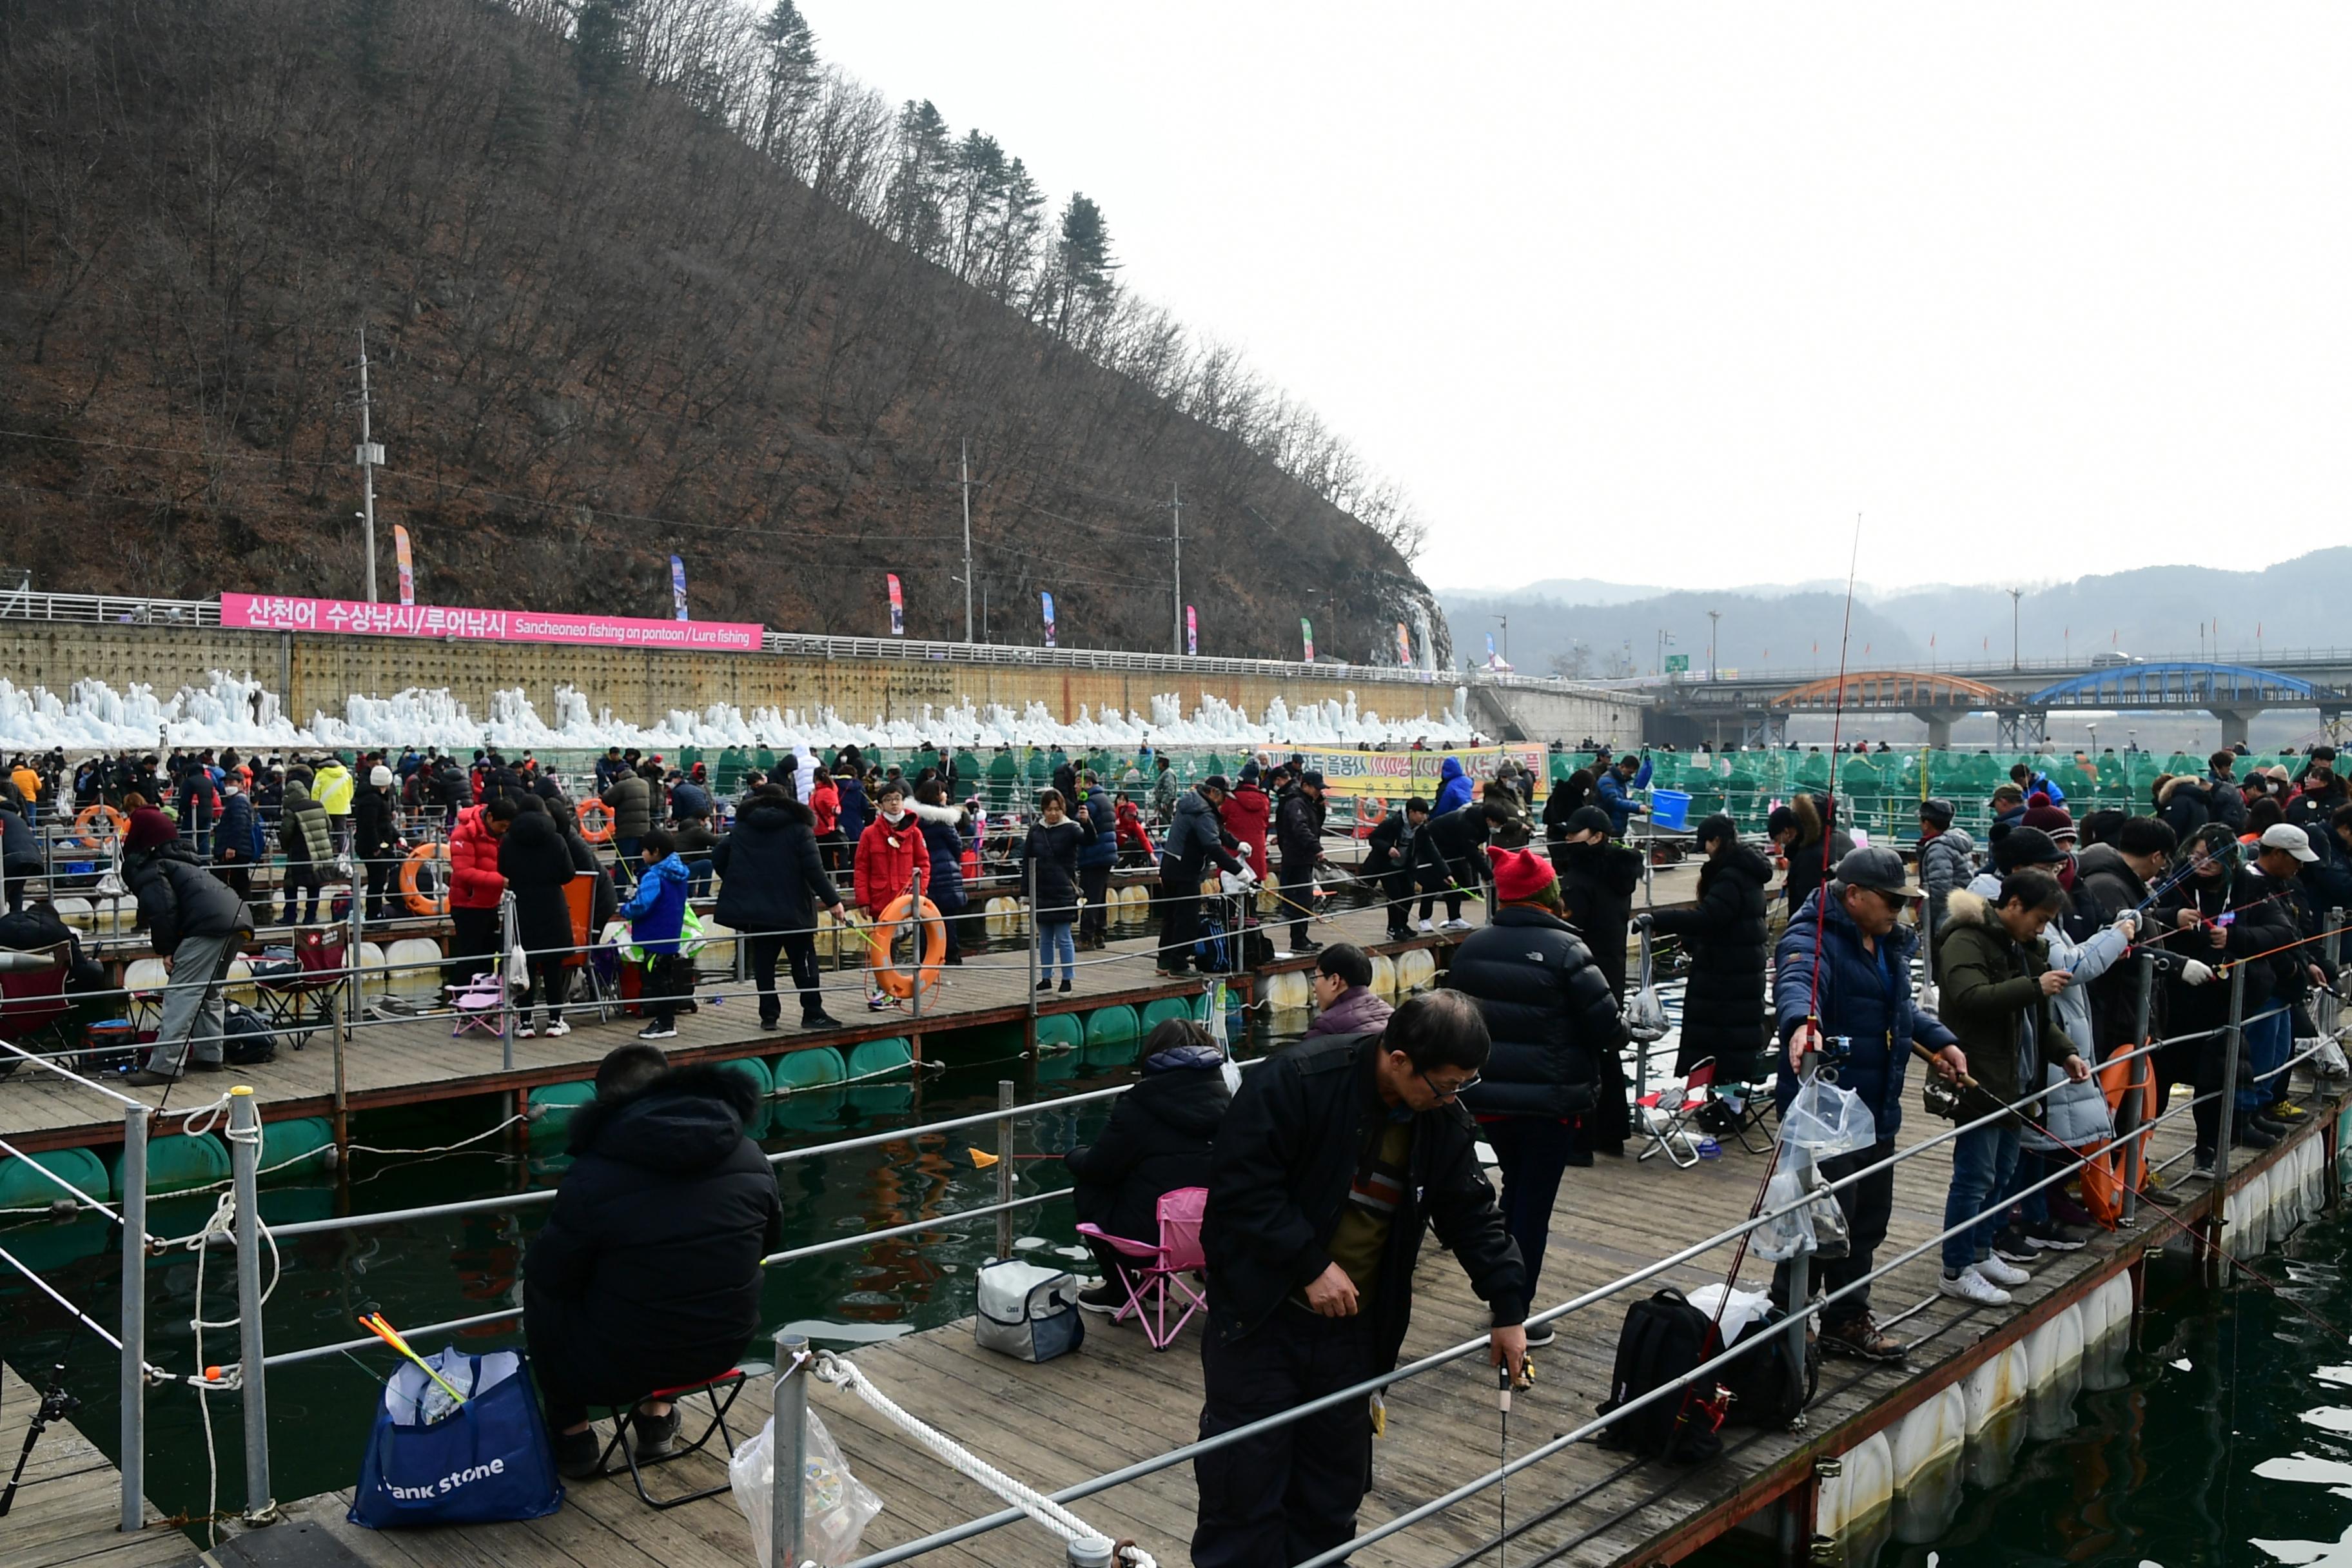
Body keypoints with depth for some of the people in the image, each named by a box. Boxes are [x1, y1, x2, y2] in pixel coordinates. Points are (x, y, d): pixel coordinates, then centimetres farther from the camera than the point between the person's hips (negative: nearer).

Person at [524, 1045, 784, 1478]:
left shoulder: (592, 1176, -19)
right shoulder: (749, 1157, -6)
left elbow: (549, 1274, -7)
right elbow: (769, 1242, 8)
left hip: (621, 1368, -4)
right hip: (726, 1347, 5)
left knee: (538, 1289, 22)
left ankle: (572, 1434, 27)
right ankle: (656, 1413, 32)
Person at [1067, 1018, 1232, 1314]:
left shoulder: (1137, 1105, -12)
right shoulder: (1223, 1097, 3)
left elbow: (1099, 1168, -6)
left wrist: (1074, 1155, 19)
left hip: (1152, 1235, -6)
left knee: (1086, 1188, 17)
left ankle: (1118, 1293, 22)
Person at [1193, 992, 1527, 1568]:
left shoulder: (1444, 1122, -2)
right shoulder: (1294, 1082, -22)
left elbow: (1473, 1216, 8)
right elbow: (1243, 1185, -22)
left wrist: (1508, 1308, 2)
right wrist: (1311, 1265, -23)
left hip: (1352, 1323, 5)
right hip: (1260, 1309, -5)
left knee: (1336, 1476, 13)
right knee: (1246, 1474, 2)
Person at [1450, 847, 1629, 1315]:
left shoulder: (1470, 948, 3)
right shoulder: (1565, 951, -15)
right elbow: (1608, 1028, -14)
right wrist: (1623, 1033, 8)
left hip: (1488, 1096, 5)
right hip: (1551, 1100, -5)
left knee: (1514, 1188, 23)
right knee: (1535, 1202, 5)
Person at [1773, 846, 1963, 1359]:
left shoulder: (1888, 940, 15)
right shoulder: (1812, 940, -17)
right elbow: (1796, 984, -40)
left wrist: (1940, 1041, 24)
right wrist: (1801, 1024, -60)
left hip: (1877, 1107, 10)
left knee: (1868, 1218, 16)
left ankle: (1848, 1320, 30)